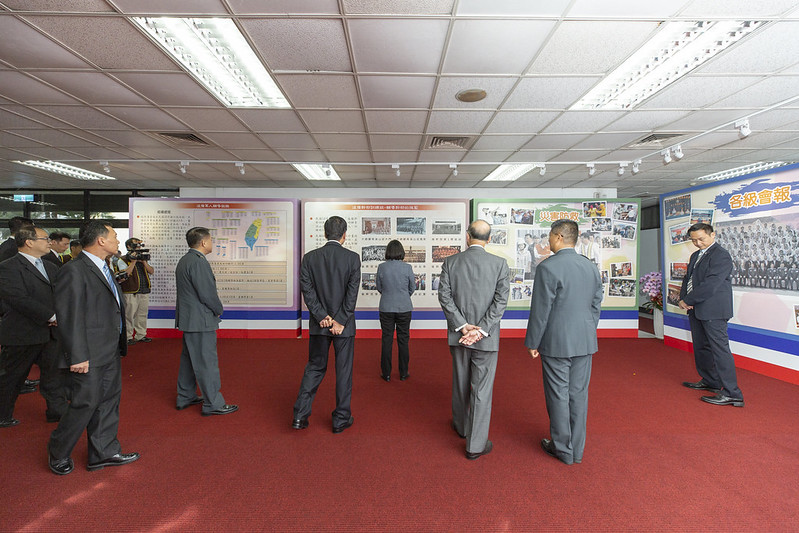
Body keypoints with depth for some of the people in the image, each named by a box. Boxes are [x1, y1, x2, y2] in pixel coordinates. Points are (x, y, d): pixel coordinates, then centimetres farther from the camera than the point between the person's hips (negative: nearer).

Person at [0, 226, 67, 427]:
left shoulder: (51, 268, 12)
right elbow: (19, 299, -22)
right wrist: (51, 316, -21)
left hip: (50, 333, 7)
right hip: (22, 334, -7)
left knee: (54, 373, 12)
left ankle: (58, 411, 24)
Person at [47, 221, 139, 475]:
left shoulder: (103, 268, 13)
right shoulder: (74, 271, -16)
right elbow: (69, 318, -19)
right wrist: (78, 356, -20)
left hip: (111, 351, 9)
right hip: (90, 354, -9)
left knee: (108, 401, 15)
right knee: (86, 403, 3)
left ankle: (104, 452, 29)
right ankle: (58, 454, 27)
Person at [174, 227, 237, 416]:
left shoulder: (184, 260, 13)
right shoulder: (198, 262, -20)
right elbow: (207, 293, -22)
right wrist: (219, 311, -4)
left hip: (188, 319, 11)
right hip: (201, 321, -11)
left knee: (189, 358, 19)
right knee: (207, 362, -3)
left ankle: (185, 397, 31)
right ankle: (213, 404, 6)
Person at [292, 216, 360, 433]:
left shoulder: (309, 258, -1)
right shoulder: (353, 258, -8)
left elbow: (307, 289, -5)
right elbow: (352, 293, -12)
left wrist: (322, 316, -6)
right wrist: (340, 321, -10)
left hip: (319, 324, 3)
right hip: (344, 325, -2)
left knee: (314, 367, 17)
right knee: (344, 371, 9)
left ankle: (300, 415, 16)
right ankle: (341, 419, 19)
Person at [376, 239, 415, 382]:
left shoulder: (381, 267, -7)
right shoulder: (407, 267, -9)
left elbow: (379, 288, 4)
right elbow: (412, 288, 2)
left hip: (386, 308, 1)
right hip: (404, 308, 0)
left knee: (387, 340, 9)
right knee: (403, 340, 9)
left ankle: (386, 373, 16)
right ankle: (403, 373, 18)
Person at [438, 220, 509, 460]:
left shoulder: (450, 262, -3)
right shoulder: (499, 263, -7)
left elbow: (444, 296, -7)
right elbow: (501, 300, -12)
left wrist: (463, 326, -9)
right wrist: (481, 330, -13)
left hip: (458, 334, 3)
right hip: (486, 338, -2)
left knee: (460, 384, 20)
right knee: (482, 390, 5)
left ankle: (461, 426, 41)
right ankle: (475, 445, 13)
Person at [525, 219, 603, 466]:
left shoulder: (548, 267, -16)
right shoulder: (591, 267, 4)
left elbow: (540, 310, -15)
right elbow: (596, 305, 10)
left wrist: (533, 342, -5)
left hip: (556, 343, -6)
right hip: (585, 343, 6)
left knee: (558, 396, 8)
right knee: (579, 394, 15)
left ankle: (563, 449, 22)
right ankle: (577, 449, 28)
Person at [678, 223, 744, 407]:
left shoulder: (721, 255, -12)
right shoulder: (695, 255, 17)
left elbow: (710, 284, -20)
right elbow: (688, 278, 17)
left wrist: (688, 300, -14)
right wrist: (682, 298, -1)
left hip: (713, 311, -10)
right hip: (696, 310, 10)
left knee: (719, 348, -9)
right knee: (701, 347, 17)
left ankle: (731, 393, -3)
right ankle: (710, 381, 31)